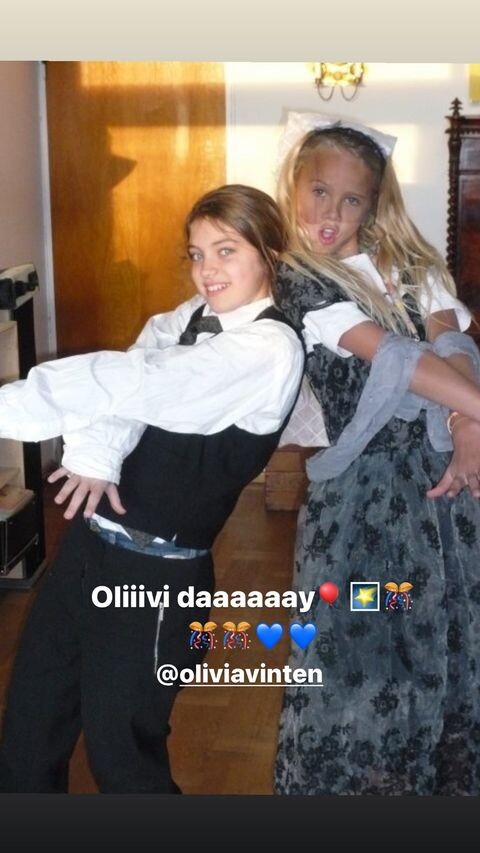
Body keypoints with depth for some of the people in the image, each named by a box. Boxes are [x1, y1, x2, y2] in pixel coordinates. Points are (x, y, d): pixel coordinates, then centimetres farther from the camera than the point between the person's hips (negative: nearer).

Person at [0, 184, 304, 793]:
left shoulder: (271, 348, -16)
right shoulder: (189, 317, 8)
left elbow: (138, 382, -25)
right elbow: (125, 380, -8)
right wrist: (99, 452, -28)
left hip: (157, 572, -7)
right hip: (91, 540, 7)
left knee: (119, 750, 6)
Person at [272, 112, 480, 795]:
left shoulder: (409, 262, 12)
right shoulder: (299, 282, -4)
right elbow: (395, 357, -15)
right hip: (364, 482, -4)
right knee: (361, 650, 0)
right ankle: (347, 776, 19)